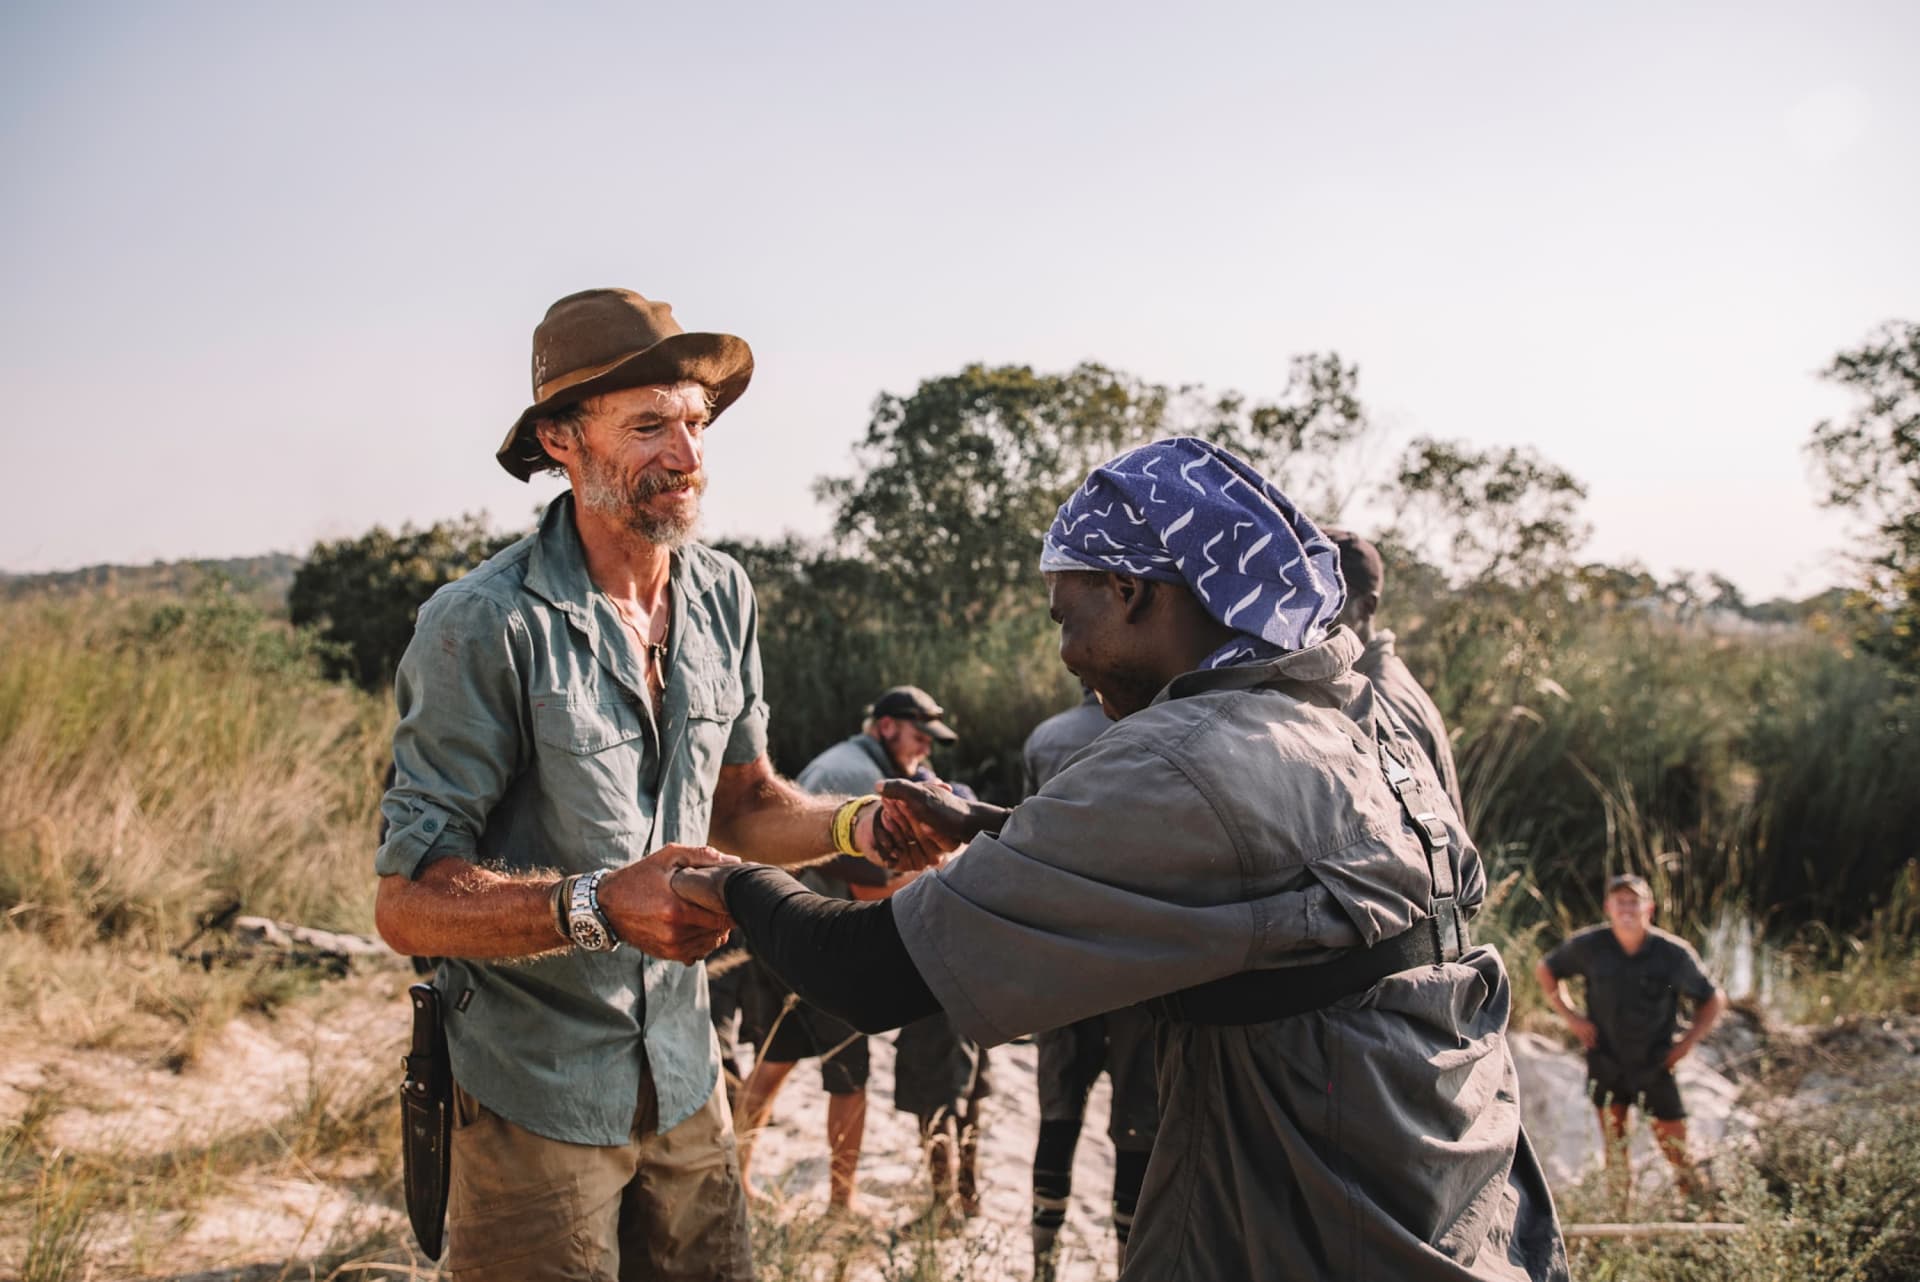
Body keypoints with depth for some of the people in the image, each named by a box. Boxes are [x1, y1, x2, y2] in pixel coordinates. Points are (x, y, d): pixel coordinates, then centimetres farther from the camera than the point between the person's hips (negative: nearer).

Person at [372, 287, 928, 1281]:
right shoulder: (485, 626, -19)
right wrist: (598, 906, -33)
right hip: (535, 1107, -5)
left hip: (683, 1083, 6)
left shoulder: (722, 596, 0)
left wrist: (861, 827, -10)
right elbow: (407, 903, -18)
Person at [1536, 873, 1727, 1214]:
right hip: (1607, 1061, 1)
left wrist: (1688, 1041, -5)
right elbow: (1545, 969, 8)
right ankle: (1621, 1214, 14)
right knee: (1612, 1137, 3)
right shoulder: (1588, 946, -10)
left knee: (1674, 1140, 2)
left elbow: (1714, 999, 3)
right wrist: (1569, 1015, 0)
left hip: (1655, 1064, -1)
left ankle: (1700, 1206, 22)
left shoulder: (1674, 953, -12)